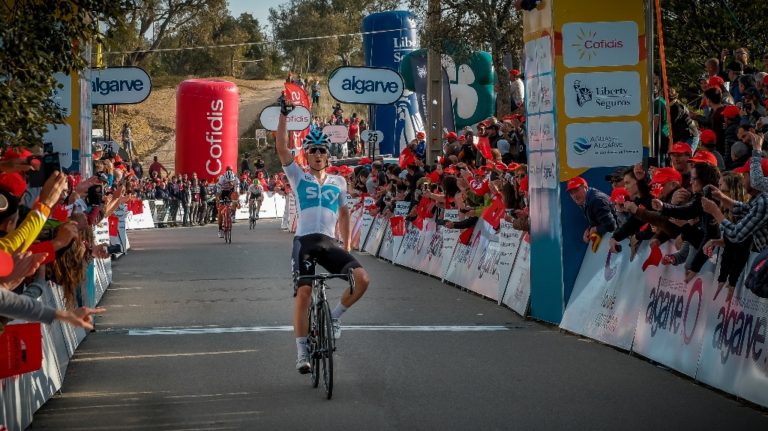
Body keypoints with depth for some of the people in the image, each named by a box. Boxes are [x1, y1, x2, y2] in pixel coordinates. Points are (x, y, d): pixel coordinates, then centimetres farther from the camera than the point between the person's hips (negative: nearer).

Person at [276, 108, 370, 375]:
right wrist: (284, 113, -9)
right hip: (305, 241, -2)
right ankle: (302, 352, -5)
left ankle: (334, 317, 7)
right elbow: (282, 148, -3)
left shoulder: (338, 182, 17)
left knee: (362, 278, -18)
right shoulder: (298, 177, 9)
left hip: (329, 243, 2)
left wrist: (347, 246, 20)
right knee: (303, 292, -15)